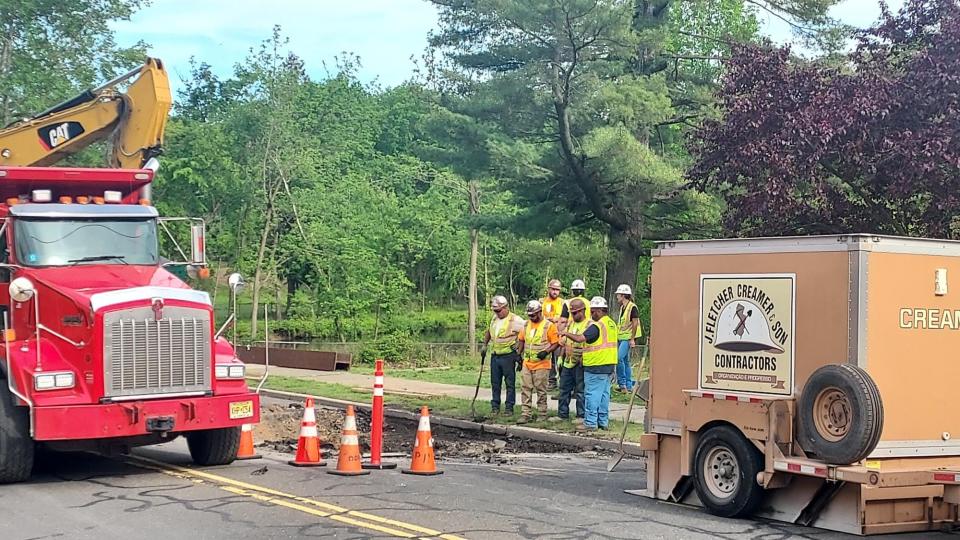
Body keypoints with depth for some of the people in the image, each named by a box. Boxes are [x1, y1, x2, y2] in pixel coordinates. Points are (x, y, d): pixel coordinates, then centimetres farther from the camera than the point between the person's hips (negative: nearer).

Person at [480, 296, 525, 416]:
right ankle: (495, 406, 17)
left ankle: (509, 407, 6)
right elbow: (489, 332, 28)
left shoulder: (515, 320, -11)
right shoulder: (494, 319, 12)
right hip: (495, 355, 7)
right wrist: (484, 345, 18)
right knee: (495, 383, 10)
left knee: (510, 383, 1)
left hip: (508, 356, -7)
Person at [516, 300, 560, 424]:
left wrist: (546, 352, -20)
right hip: (527, 363, 6)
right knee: (525, 389, 3)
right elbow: (522, 340, 22)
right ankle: (525, 414, 7)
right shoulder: (527, 325, 11)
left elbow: (556, 343, -8)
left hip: (541, 364, -5)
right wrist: (520, 354, 14)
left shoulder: (549, 326, -8)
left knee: (541, 390, 2)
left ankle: (542, 414, 12)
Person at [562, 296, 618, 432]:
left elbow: (580, 339, -22)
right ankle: (603, 422, 18)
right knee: (604, 394, 13)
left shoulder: (596, 326, -16)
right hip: (609, 365, 9)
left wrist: (567, 334, -9)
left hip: (596, 365, -9)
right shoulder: (612, 324, 13)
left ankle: (590, 423, -3)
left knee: (592, 394, -4)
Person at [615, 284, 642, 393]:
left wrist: (632, 339, -17)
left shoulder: (633, 307, -11)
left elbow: (635, 324, -14)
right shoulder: (622, 307, 15)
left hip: (628, 338, -9)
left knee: (619, 358, -19)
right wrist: (617, 337, 20)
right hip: (621, 337, 9)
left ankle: (622, 383, -12)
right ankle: (629, 386, 14)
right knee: (625, 361, 10)